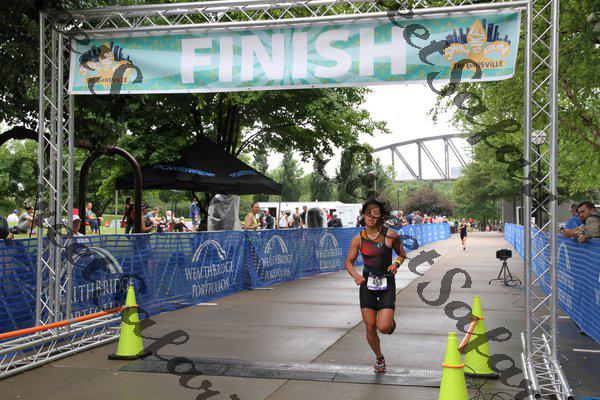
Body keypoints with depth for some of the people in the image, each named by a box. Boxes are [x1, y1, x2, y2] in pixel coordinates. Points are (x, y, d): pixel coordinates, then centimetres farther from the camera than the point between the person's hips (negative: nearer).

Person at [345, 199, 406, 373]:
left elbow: (402, 254, 9)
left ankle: (390, 321, 24)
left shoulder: (390, 235, -6)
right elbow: (349, 262, 3)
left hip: (387, 282, -2)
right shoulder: (358, 239, -2)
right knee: (370, 326, 4)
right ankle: (379, 358, 30)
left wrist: (396, 264, -12)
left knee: (383, 327, -15)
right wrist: (355, 275, -17)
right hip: (367, 282, 2)